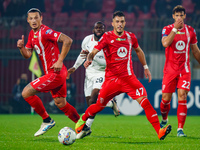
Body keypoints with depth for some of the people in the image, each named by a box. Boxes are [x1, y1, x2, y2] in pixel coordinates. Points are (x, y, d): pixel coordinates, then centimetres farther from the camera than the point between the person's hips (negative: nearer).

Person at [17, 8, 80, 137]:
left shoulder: (45, 32, -17)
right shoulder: (32, 34, 13)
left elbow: (67, 40, -24)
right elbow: (27, 54, 16)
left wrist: (60, 61, -23)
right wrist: (21, 47, -6)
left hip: (55, 73, -10)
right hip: (51, 73, 10)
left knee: (26, 93, -11)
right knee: (61, 104, 17)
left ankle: (47, 120, 0)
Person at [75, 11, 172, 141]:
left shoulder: (131, 37, 5)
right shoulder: (107, 37, -6)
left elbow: (138, 51, 25)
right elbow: (94, 52, -11)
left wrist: (145, 67, 26)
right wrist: (89, 59, -33)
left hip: (129, 77, 2)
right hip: (111, 79, -2)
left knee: (144, 101, -15)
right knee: (100, 105, 8)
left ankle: (159, 131, -20)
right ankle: (81, 120, 38)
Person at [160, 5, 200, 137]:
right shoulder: (167, 29, -1)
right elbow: (165, 43, -21)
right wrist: (175, 28, -23)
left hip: (184, 70, 1)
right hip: (170, 70, -1)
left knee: (182, 97, -12)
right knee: (166, 98, 2)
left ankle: (180, 129, -11)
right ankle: (164, 119, 31)